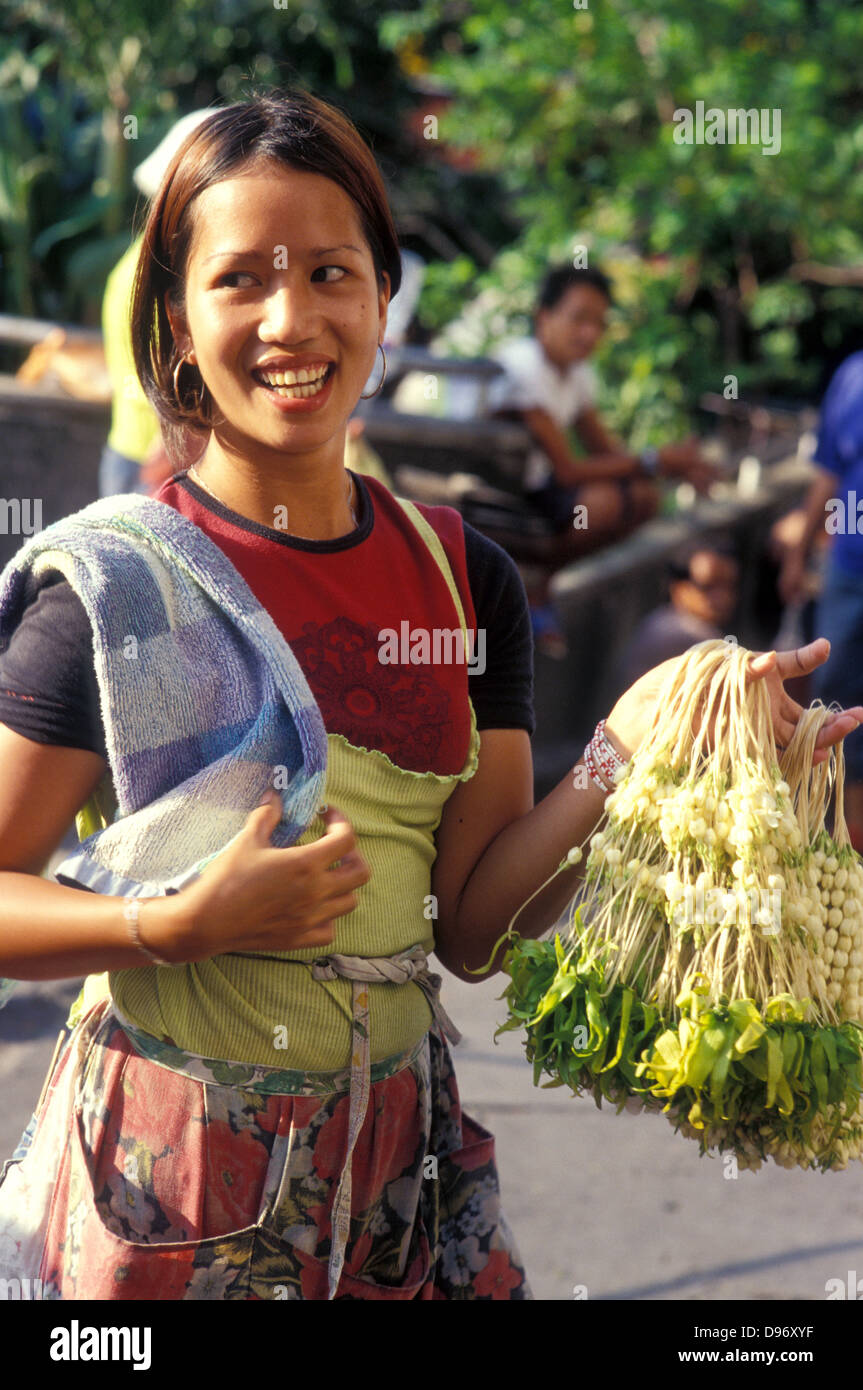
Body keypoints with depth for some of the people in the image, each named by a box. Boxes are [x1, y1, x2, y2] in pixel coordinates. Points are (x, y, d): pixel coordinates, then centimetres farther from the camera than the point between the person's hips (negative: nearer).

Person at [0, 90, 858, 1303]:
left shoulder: (466, 584, 1)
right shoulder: (107, 588, -11)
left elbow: (470, 924, -2)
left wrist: (626, 755, -15)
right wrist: (193, 921, -23)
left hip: (395, 1151, 3)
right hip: (165, 1166, -3)